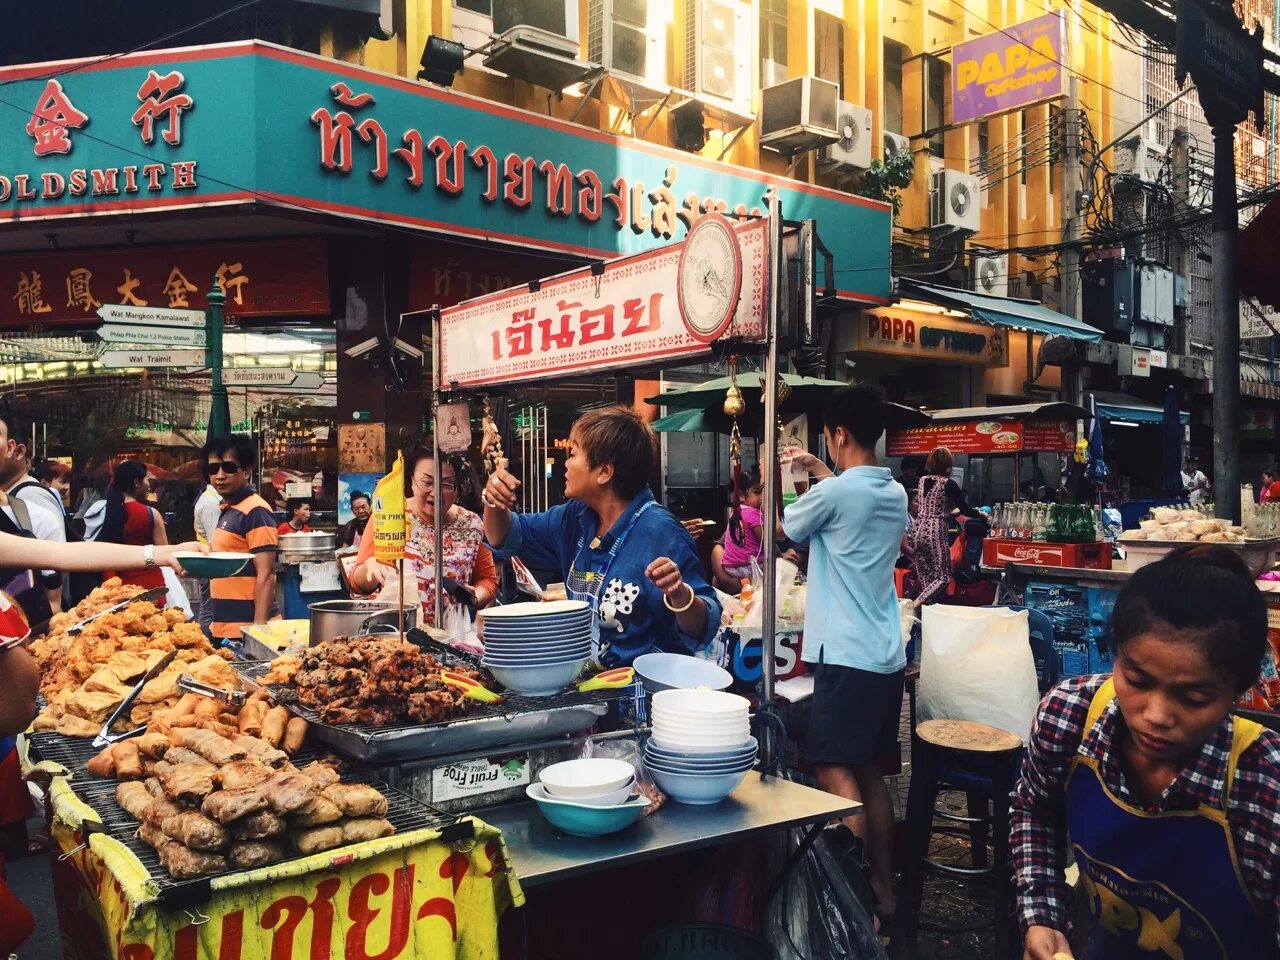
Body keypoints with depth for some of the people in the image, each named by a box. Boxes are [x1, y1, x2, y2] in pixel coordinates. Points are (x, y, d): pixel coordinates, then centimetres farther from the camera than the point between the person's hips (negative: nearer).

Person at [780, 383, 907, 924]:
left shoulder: (831, 493, -14)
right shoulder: (895, 494, 9)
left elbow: (784, 529, 4)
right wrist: (820, 472, 32)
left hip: (846, 656, -8)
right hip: (887, 655, 8)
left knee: (835, 773, -3)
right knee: (869, 774, 15)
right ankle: (884, 890, 24)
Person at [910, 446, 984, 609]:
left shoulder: (922, 481, 11)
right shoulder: (949, 484, -6)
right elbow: (966, 510, -3)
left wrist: (952, 512, 35)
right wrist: (980, 514, 17)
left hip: (917, 532, 6)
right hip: (935, 534, -6)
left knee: (925, 581, 10)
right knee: (942, 578, 0)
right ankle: (914, 605, -18)